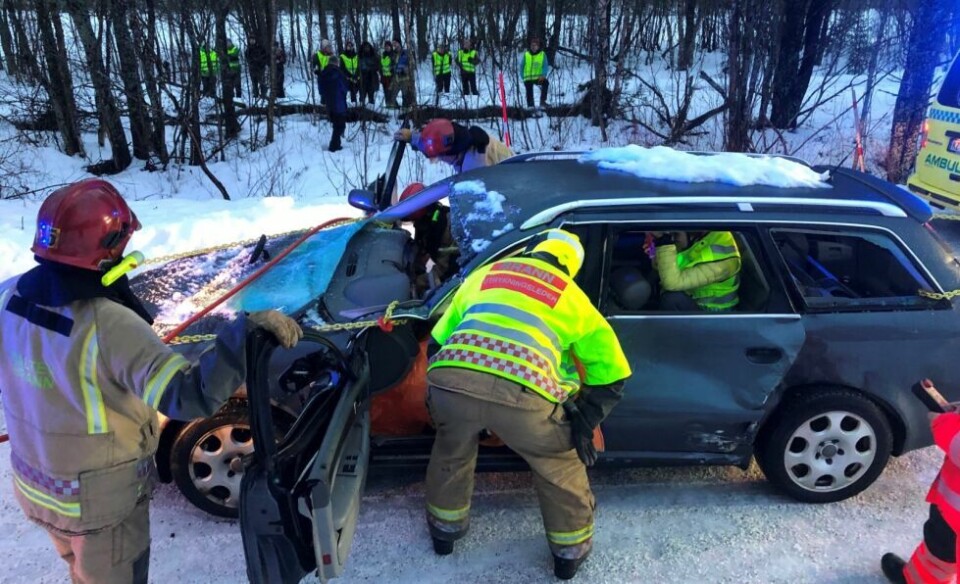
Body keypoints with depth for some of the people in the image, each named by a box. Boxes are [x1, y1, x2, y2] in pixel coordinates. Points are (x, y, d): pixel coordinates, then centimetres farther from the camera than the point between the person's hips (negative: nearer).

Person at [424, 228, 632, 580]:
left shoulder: (484, 274, 31)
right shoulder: (572, 297, 25)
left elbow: (437, 342, 34)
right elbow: (612, 374, 27)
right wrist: (584, 424, 36)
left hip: (449, 380, 3)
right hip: (522, 394, -2)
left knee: (450, 452, 35)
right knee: (559, 465, 28)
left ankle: (445, 531, 55)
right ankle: (570, 551, 45)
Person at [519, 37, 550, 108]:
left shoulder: (542, 54, 0)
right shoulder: (526, 55, 3)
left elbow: (545, 66, -3)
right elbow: (522, 67, 8)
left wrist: (543, 75, -20)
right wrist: (523, 77, -2)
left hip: (538, 78, -1)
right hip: (528, 78, 1)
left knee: (546, 83, -26)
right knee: (529, 92, -3)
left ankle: (542, 101, -22)